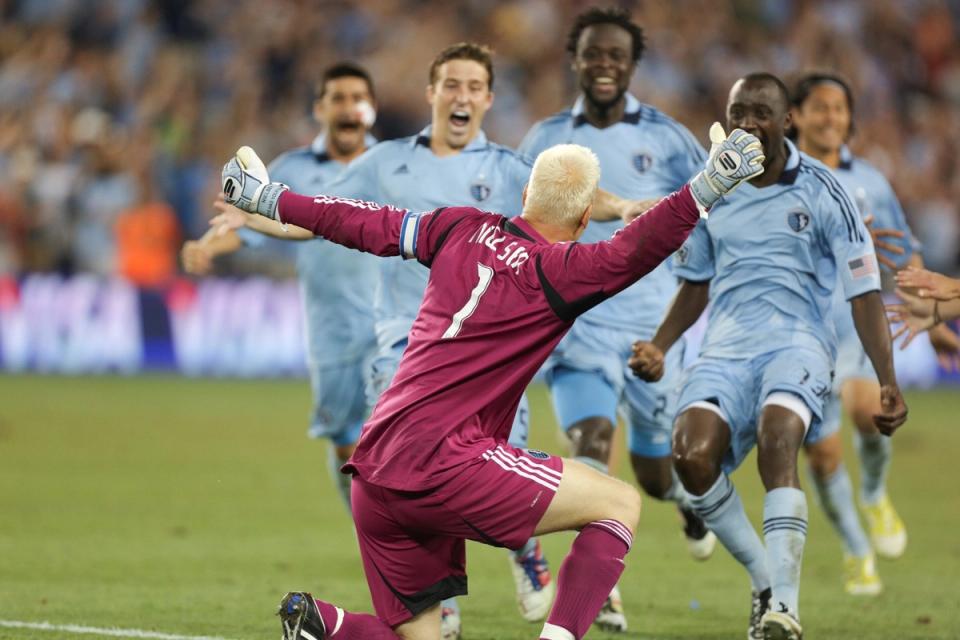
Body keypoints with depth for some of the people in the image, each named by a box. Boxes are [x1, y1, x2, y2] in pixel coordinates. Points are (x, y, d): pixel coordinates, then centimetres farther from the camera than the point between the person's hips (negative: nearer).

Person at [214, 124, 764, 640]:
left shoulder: (463, 230, 12)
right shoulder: (553, 272, -7)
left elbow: (369, 225, 22)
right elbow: (632, 253, -24)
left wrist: (270, 200, 34)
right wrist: (706, 188, -28)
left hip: (376, 479, 8)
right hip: (443, 462, -8)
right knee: (620, 503, -2)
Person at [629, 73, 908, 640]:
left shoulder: (821, 191, 0)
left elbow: (864, 290, 1)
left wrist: (888, 383, -6)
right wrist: (660, 348, 12)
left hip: (798, 344, -4)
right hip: (726, 349, 4)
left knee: (777, 441, -35)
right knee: (692, 454, -25)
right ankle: (765, 578, -5)